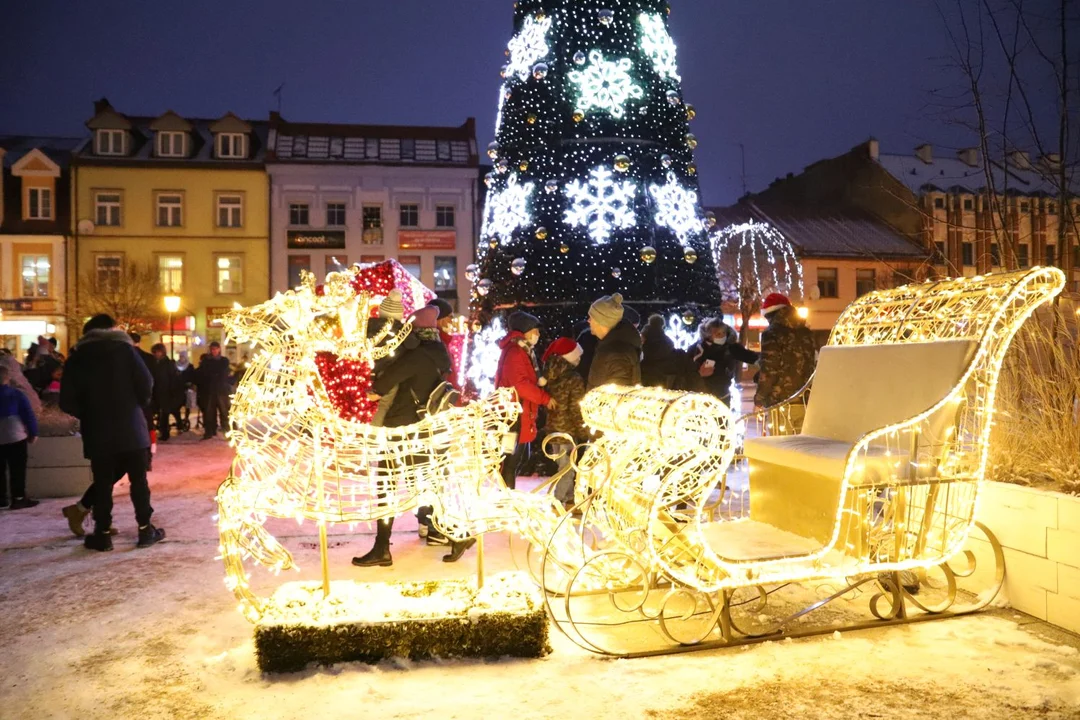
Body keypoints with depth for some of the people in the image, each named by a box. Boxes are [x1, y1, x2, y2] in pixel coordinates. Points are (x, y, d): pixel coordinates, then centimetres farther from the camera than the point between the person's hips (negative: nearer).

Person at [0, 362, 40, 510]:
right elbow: (28, 414, -7)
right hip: (15, 436, -4)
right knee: (17, 469, 0)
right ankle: (18, 498, -1)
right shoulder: (15, 393, -6)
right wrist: (33, 433, 0)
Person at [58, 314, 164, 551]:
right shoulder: (124, 348, -1)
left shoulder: (78, 356, 5)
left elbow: (67, 401, 0)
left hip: (98, 431, 2)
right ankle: (145, 529, 8)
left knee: (102, 482, 8)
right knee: (138, 479, 6)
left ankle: (102, 533, 11)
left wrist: (88, 414, 15)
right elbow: (146, 383, -9)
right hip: (130, 427, -2)